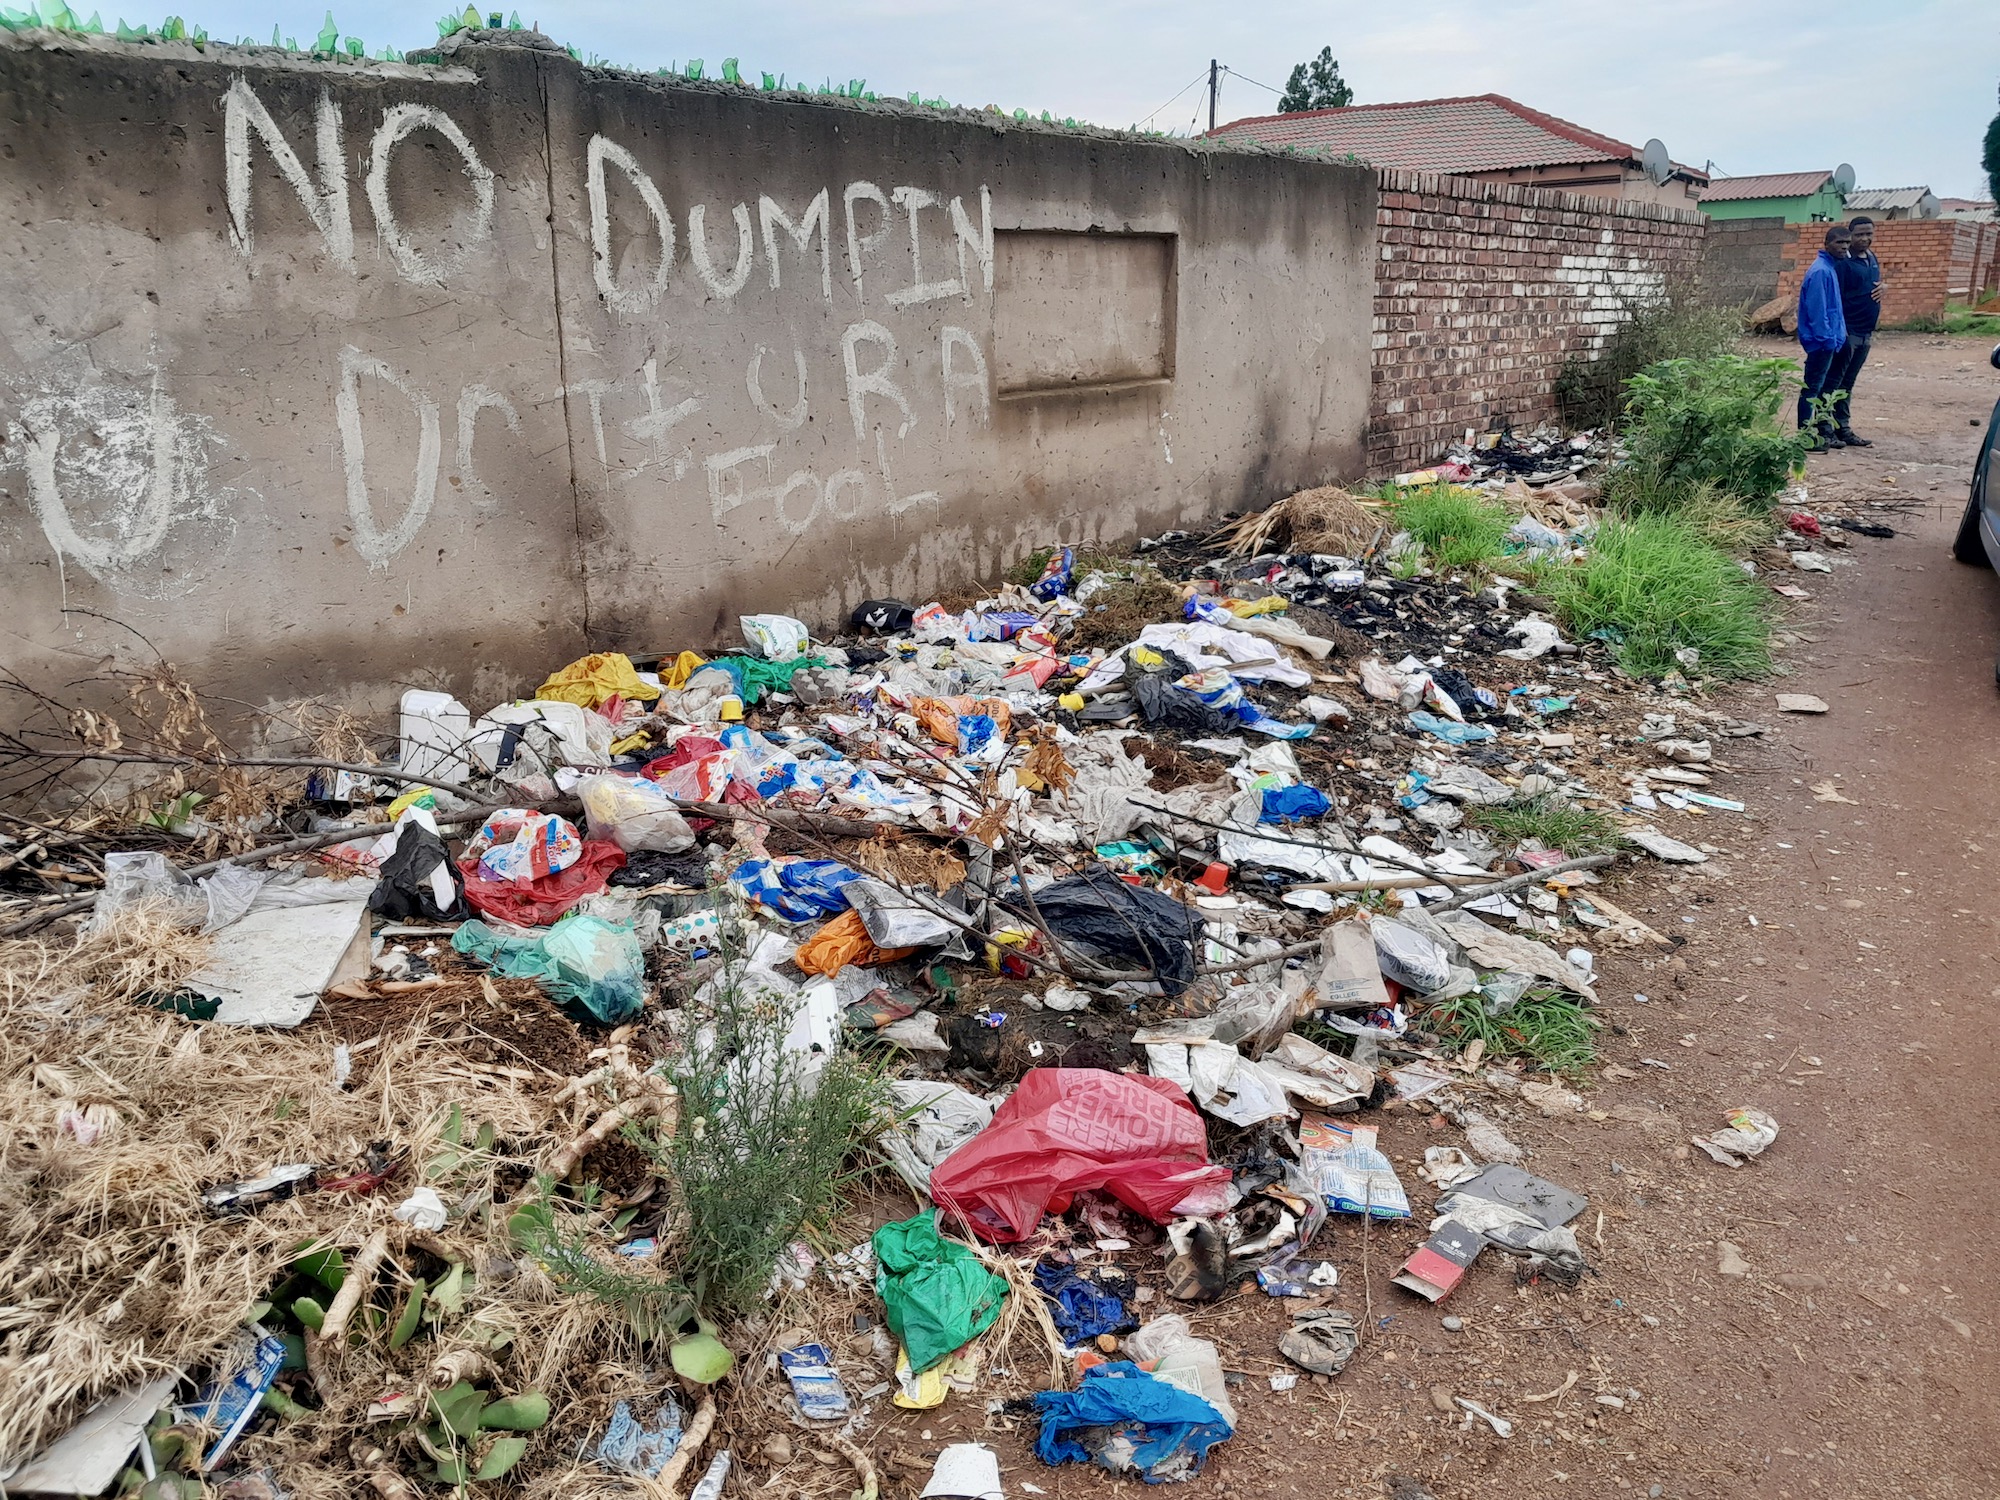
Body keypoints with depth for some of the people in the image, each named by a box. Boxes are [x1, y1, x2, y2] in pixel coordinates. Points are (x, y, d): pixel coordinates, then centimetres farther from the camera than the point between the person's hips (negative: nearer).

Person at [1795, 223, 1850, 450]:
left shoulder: (1832, 268, 15)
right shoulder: (1820, 271, -16)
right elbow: (1817, 310, -20)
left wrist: (1839, 335, 17)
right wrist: (1827, 338, -20)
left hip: (1831, 340, 10)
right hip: (1821, 341, -10)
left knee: (1825, 388, 15)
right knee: (1812, 389, -5)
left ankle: (1824, 432, 23)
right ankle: (1806, 436, -2)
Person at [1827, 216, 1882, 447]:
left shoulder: (1872, 258, 14)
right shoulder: (1843, 262, -12)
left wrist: (1881, 287, 2)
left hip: (1865, 333, 8)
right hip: (1847, 331, -8)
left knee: (1847, 384, 12)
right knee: (1833, 383, -4)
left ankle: (1842, 428, 17)